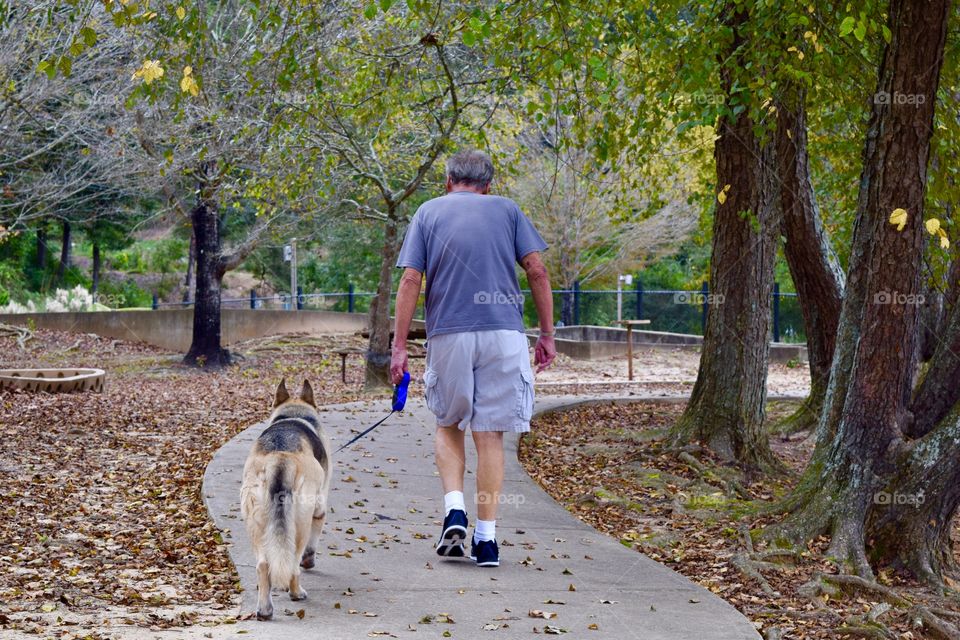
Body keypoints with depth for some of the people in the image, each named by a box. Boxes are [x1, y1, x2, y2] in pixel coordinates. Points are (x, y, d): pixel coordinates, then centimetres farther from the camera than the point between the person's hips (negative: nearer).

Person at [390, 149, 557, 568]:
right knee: (490, 435, 5)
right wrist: (547, 335, 7)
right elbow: (537, 271, 2)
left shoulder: (429, 212, 9)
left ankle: (454, 508, -2)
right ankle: (486, 538, 4)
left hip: (448, 335, 0)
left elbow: (410, 282, 1)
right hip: (503, 334, 0)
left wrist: (399, 348, 1)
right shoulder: (507, 209, 10)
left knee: (448, 426, 18)